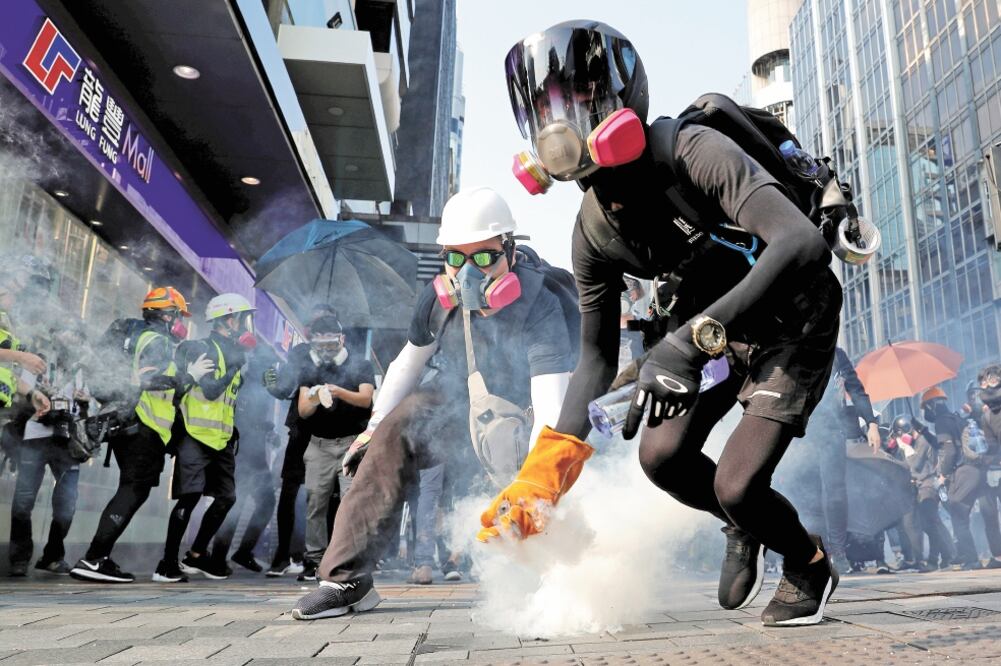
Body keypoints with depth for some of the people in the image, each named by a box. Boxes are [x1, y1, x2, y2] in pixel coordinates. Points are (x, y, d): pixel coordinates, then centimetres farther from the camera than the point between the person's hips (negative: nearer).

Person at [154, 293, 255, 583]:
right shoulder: (200, 349, -9)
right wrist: (235, 365, -17)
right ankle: (168, 564, -1)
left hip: (221, 441, 8)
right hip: (196, 438, -8)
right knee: (190, 497, -10)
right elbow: (211, 390, -19)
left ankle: (196, 556, 20)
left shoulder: (233, 354, 14)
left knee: (226, 498, 7)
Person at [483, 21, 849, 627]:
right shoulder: (594, 234, -9)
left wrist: (696, 336, -51)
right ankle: (745, 526, 28)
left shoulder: (690, 152, -30)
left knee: (736, 488, -14)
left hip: (795, 327, -6)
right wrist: (546, 470, -10)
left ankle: (810, 564, 22)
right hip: (718, 327, 6)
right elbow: (598, 357, -3)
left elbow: (803, 243, -43)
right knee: (662, 456, -5)